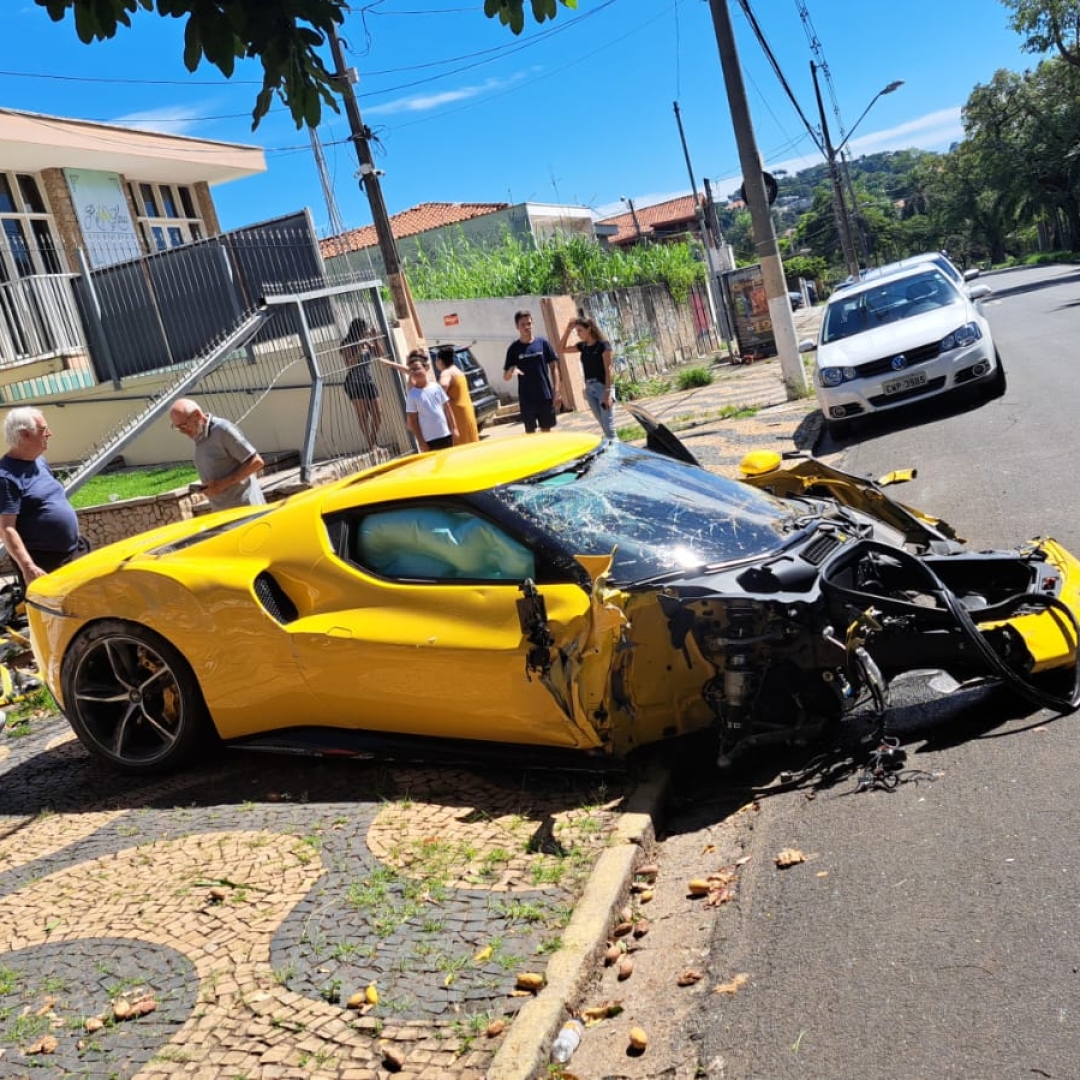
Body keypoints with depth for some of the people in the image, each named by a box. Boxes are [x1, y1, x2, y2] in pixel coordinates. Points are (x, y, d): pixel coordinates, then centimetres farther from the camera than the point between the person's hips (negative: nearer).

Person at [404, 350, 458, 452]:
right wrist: (421, 442, -8)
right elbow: (412, 420, -5)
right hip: (429, 439, -3)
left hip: (446, 435, 3)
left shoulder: (436, 387, 1)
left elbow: (447, 409, 7)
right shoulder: (412, 394, -6)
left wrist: (454, 428, 3)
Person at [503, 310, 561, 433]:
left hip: (545, 395, 1)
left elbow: (554, 367, 5)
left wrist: (556, 391, -3)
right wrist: (511, 372, -21)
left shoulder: (543, 343, 1)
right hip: (526, 398, 0)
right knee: (530, 431, 4)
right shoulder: (514, 348, 0)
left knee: (546, 429, 8)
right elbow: (505, 378, 3)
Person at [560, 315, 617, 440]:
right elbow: (562, 349, 18)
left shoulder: (603, 344, -9)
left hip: (602, 387, -6)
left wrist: (608, 393, -17)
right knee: (603, 425, 10)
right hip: (589, 388, 7)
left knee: (609, 426, -8)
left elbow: (608, 370, -12)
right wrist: (568, 330, 6)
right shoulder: (582, 345, 10)